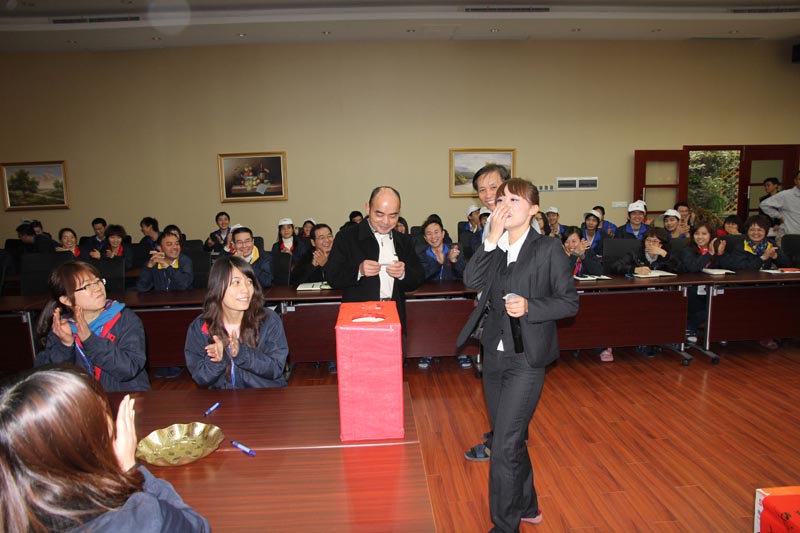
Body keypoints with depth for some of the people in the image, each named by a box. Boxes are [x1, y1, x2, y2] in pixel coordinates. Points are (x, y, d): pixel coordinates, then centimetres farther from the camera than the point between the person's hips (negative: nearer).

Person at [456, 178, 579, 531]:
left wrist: (529, 306, -22)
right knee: (511, 439, 20)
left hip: (526, 360, -6)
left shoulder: (549, 249, -8)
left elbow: (569, 302, -7)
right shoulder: (494, 248, 7)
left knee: (504, 447, -5)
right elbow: (471, 281, -9)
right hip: (494, 355, 6)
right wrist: (492, 239, -14)